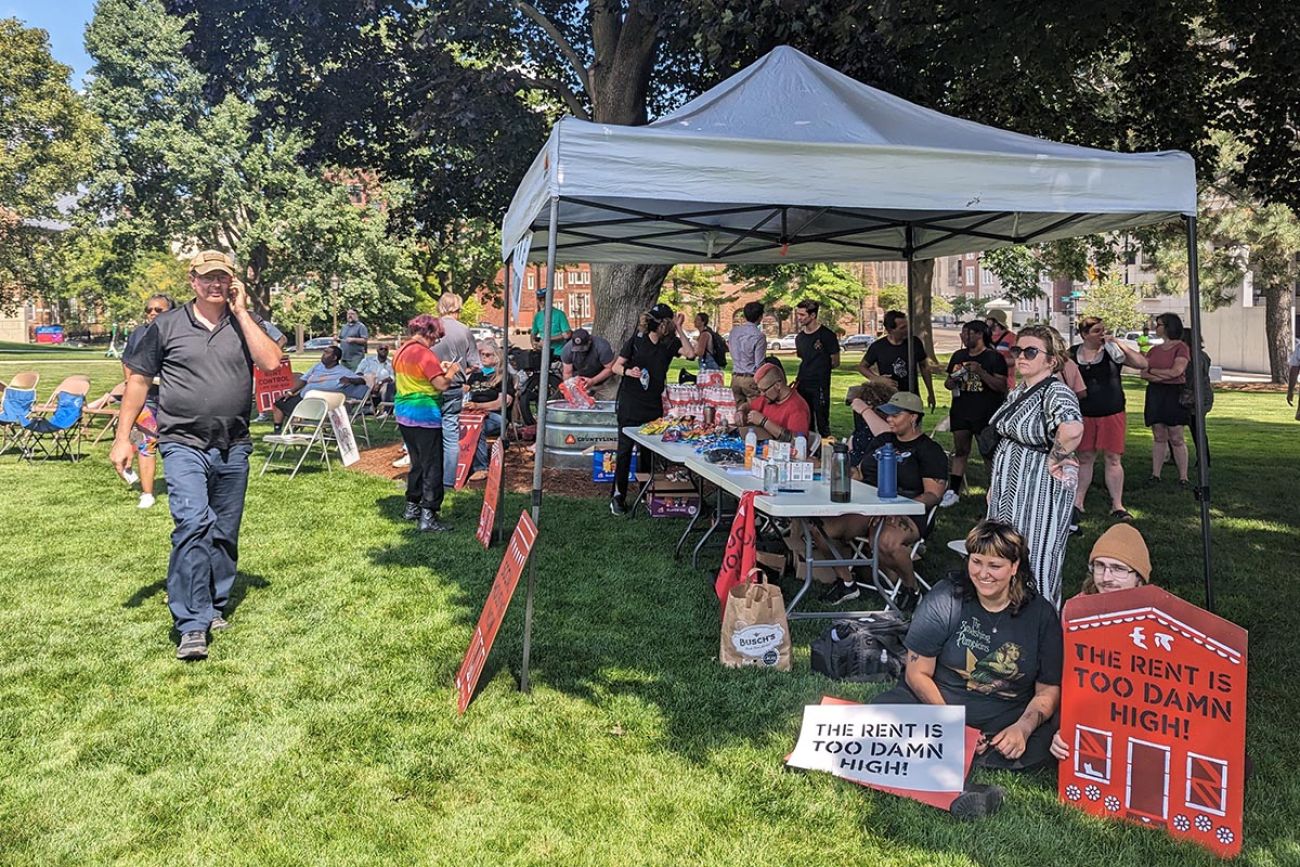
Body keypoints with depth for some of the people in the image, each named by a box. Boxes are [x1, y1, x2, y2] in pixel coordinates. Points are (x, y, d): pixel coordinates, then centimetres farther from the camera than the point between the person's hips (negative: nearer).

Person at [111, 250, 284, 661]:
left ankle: (214, 606, 29)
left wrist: (241, 312, -8)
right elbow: (138, 380, 8)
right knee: (194, 524, -20)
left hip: (234, 449, 3)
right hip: (184, 445, -3)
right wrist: (123, 437, 5)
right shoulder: (167, 325, 3)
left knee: (225, 533, 12)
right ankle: (192, 626, -16)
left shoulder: (244, 325, 7)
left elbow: (271, 362, -11)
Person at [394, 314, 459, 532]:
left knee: (417, 463, 21)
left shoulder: (401, 352, 11)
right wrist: (451, 372, -3)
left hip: (403, 413, 9)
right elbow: (441, 385, -21)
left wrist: (438, 369, 17)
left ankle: (411, 507, 27)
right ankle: (428, 516, -3)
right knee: (432, 466, -3)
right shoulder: (425, 354, -17)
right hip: (425, 415, -9)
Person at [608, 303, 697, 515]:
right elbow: (616, 366, -2)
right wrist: (628, 371, -23)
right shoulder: (636, 341, -5)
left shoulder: (670, 343, 4)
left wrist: (679, 329, -13)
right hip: (630, 404, -3)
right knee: (625, 450, -2)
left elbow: (690, 353, -12)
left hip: (654, 406, 4)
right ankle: (617, 496, 4)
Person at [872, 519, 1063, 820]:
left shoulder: (1040, 614, -2)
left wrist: (1022, 728, -20)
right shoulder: (944, 599, -6)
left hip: (1005, 721, 1)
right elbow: (917, 674, -6)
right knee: (881, 710, -28)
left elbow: (1048, 689, -1)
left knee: (1057, 736, -30)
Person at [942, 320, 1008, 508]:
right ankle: (952, 491, 11)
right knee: (960, 451, 9)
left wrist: (981, 372, -23)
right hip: (961, 411, 5)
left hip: (986, 414, -5)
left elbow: (1001, 386, -13)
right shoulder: (958, 356, 12)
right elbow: (948, 383, 20)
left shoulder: (993, 357, -6)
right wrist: (952, 381, -4)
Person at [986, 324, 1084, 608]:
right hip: (1008, 488, 9)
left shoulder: (1056, 392, -19)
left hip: (1040, 491, -9)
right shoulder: (1018, 391, 10)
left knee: (1035, 563, 0)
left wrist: (1054, 460, -24)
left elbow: (1072, 430, -40)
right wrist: (994, 484, 20)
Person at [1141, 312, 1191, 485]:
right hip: (1155, 394, 5)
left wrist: (1152, 370, -3)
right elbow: (1142, 373, 7)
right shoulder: (1154, 350, 14)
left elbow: (1176, 371, -15)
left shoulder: (1181, 347, -4)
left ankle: (1183, 477, 1)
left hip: (1174, 394, -5)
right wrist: (1163, 375, -11)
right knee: (1159, 437, 6)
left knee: (1176, 438, -4)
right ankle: (1155, 474, 8)